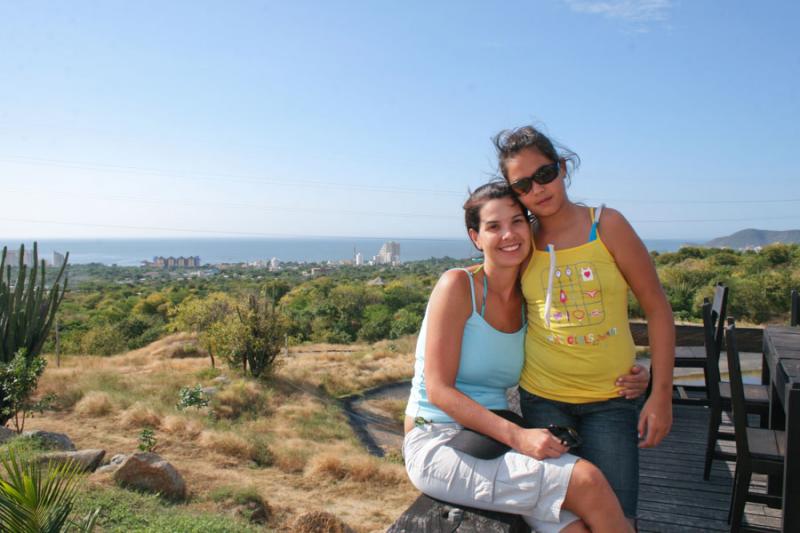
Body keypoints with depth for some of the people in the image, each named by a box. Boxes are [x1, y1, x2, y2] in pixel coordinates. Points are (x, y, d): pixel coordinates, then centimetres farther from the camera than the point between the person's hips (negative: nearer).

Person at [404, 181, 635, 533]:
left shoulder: (528, 301, 7)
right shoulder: (458, 285, -11)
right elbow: (438, 389, -15)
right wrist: (516, 436, -22)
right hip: (438, 446, -5)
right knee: (586, 480, -20)